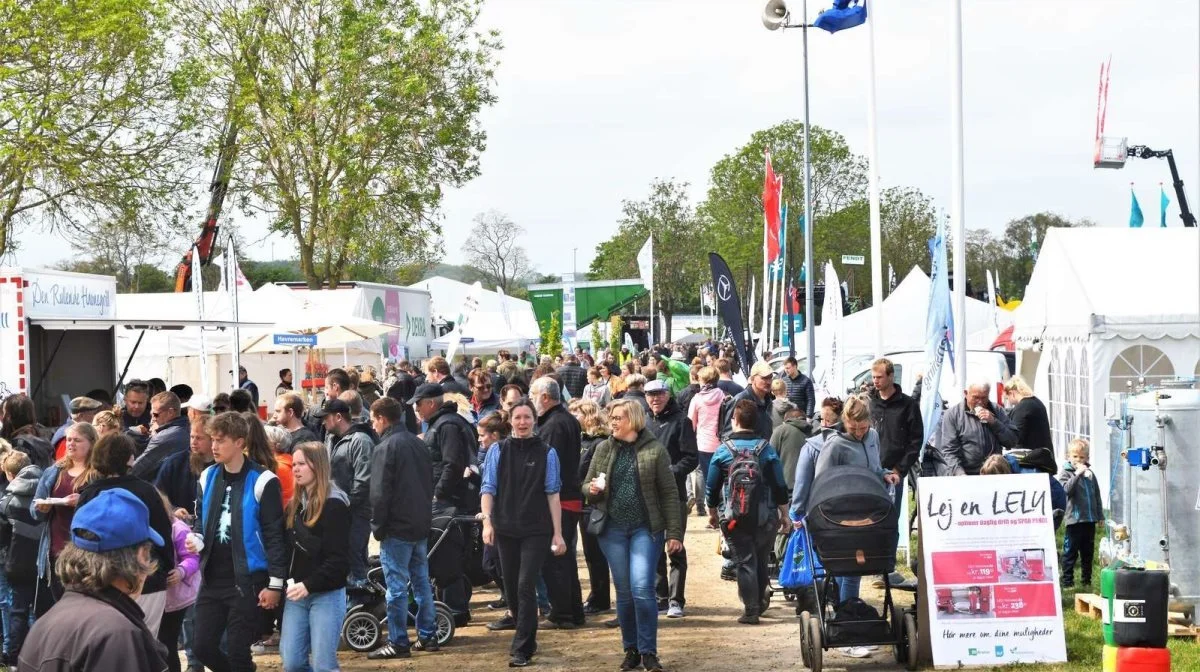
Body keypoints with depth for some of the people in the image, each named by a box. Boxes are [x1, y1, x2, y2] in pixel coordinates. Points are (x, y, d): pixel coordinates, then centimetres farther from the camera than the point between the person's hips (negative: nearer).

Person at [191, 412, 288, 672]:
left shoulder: (262, 481, -10)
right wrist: (197, 539, -5)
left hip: (247, 581, -6)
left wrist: (275, 583, -12)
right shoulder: (208, 477, 8)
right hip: (212, 579, 6)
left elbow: (274, 535, -9)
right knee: (203, 647, 7)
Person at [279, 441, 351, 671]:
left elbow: (338, 558, -14)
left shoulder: (334, 504, -8)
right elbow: (288, 550, 15)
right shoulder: (294, 505, 15)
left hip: (327, 594, -7)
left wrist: (309, 584, -22)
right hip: (296, 594, 7)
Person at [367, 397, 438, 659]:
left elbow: (379, 493, -16)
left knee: (396, 586, -4)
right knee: (421, 581, 13)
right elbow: (430, 483, 17)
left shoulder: (385, 448, -13)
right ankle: (428, 635, 17)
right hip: (421, 524, 8)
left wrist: (377, 527, -7)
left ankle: (398, 642, -2)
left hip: (397, 527, -8)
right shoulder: (419, 444, 11)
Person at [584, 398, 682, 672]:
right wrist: (593, 490, -12)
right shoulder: (603, 449, 6)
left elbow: (669, 493, -4)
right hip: (613, 529, 3)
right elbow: (587, 486, 13)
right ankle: (631, 650, 20)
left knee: (642, 588, -11)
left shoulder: (654, 450, -4)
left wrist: (674, 533, -8)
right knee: (623, 591, 8)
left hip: (645, 528, -3)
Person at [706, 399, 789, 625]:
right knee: (761, 560, 18)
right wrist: (784, 513, 10)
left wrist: (712, 512, 17)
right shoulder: (766, 448, -3)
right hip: (765, 518, 1)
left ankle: (751, 610, 2)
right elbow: (779, 485, -1)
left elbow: (712, 486, 1)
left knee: (744, 562, 3)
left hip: (735, 519, -1)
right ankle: (761, 601, 20)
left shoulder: (723, 450, -5)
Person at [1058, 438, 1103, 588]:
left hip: (1090, 519, 5)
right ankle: (1067, 580, 2)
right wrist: (1077, 474, -25)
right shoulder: (1066, 473, -4)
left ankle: (1087, 580, 21)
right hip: (1074, 519, -5)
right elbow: (1067, 489, -21)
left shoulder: (1090, 474, 10)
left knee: (1088, 552, 13)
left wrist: (1100, 515, 16)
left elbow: (1097, 495, 16)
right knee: (1070, 551, -2)